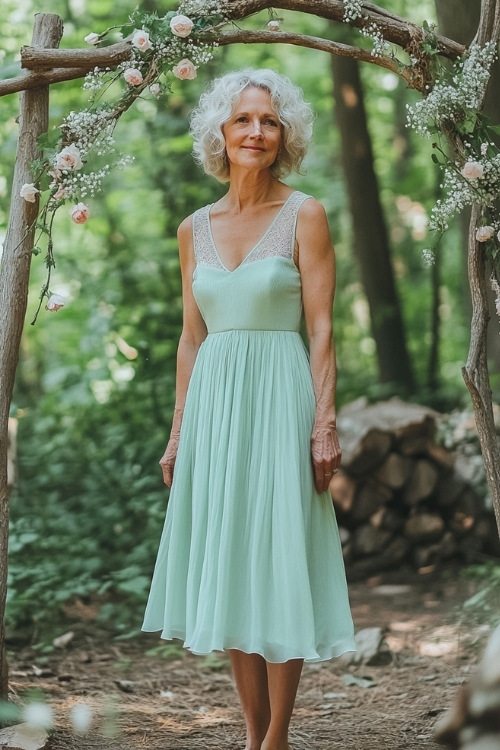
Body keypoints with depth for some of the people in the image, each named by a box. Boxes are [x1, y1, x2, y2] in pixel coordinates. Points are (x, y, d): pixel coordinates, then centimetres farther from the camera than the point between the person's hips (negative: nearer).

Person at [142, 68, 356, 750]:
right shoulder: (195, 229, 10)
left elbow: (321, 329, -6)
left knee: (279, 558, -2)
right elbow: (191, 337, 13)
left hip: (279, 399, -5)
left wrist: (325, 423, -13)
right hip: (213, 403, 5)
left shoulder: (304, 216, -3)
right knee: (227, 564, 7)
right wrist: (178, 431, 10)